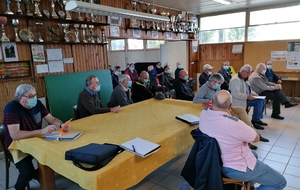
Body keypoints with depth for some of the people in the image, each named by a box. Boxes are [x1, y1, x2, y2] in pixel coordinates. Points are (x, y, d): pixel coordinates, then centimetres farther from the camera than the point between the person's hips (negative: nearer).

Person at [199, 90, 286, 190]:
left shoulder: (203, 114, -16)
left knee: (254, 154, 35)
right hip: (238, 168, -7)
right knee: (280, 182, 13)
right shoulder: (235, 124, -35)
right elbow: (256, 138, -12)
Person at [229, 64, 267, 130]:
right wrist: (247, 96, -27)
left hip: (246, 98, 10)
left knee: (262, 100, 4)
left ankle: (258, 119, 13)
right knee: (259, 102, -19)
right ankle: (255, 121, -6)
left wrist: (252, 93, 5)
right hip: (239, 100, -10)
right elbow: (235, 93, -29)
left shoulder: (244, 78, 12)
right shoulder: (236, 80, -20)